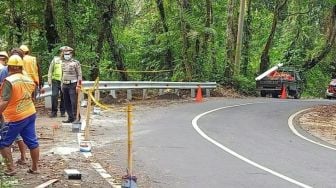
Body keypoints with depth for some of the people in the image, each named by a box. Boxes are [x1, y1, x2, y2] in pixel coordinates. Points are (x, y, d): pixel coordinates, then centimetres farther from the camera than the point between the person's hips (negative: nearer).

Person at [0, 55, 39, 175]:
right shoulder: (28, 79, 5)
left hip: (16, 118, -7)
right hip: (30, 114, 7)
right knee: (32, 142, 12)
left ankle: (10, 169, 6)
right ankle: (34, 168, 19)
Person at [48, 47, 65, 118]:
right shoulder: (55, 60, 6)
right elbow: (50, 70, 8)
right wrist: (49, 80, 1)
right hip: (56, 81, 0)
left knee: (63, 97, 5)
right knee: (54, 96, -5)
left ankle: (62, 112, 16)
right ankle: (54, 112, 3)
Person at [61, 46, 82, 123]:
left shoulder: (76, 63, -7)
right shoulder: (63, 63, 12)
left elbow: (79, 75, -9)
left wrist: (78, 85, -15)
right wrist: (62, 85, 17)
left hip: (72, 85, -7)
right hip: (65, 85, 7)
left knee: (74, 102, -9)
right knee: (66, 103, 9)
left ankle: (76, 118, -3)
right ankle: (70, 118, 17)